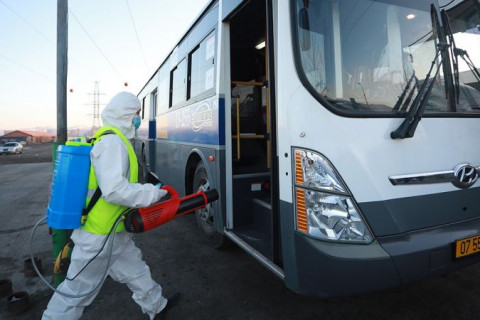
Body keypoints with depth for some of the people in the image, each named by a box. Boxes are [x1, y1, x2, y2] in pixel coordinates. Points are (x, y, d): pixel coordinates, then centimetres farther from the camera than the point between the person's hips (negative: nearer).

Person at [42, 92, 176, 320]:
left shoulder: (114, 139, 10)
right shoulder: (113, 142, -21)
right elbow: (114, 190, -30)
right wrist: (153, 193, -22)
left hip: (114, 232, 10)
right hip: (99, 237, -10)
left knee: (135, 271, 23)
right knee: (77, 292, 8)